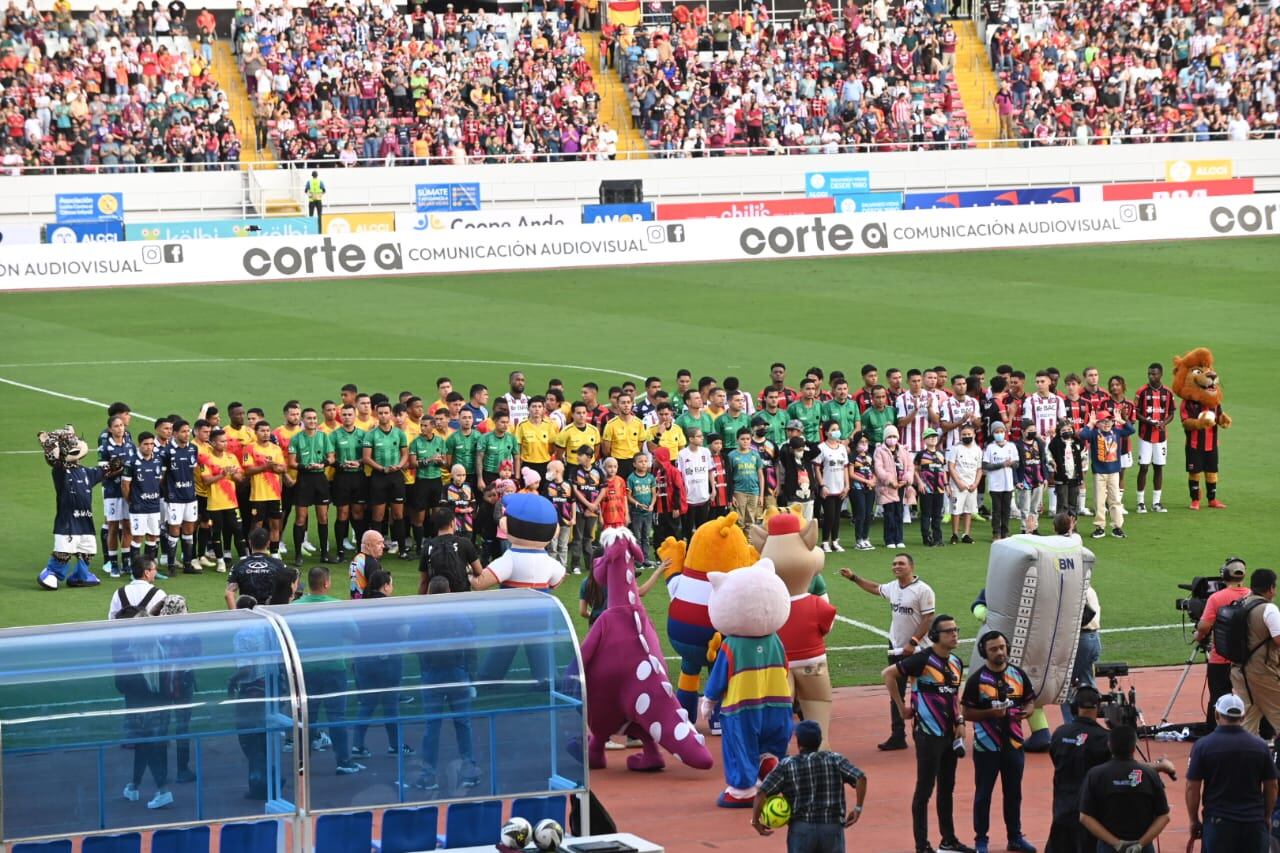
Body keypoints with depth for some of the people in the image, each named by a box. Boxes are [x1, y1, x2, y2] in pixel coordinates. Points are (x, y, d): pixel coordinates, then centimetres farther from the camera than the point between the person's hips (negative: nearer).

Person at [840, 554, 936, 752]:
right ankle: (898, 737, 12)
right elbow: (875, 588, 28)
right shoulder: (892, 588, 7)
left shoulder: (923, 590, -15)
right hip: (896, 647, 7)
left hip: (917, 649, -7)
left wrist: (913, 642, -21)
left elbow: (928, 619, -17)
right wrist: (853, 578, 28)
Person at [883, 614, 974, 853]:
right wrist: (901, 708, -9)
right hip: (928, 733, -7)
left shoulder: (956, 662, 9)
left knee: (947, 788, 16)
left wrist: (959, 721, 8)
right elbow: (888, 674, -13)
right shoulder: (923, 660, -15)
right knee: (925, 788, -2)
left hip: (949, 733, 7)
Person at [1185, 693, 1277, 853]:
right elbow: (1271, 787, 7)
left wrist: (1194, 820, 7)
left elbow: (1192, 788, -5)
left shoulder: (1203, 746, -7)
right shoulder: (1260, 746, 0)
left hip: (1218, 822, -2)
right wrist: (1267, 817, 20)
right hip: (1255, 821, 2)